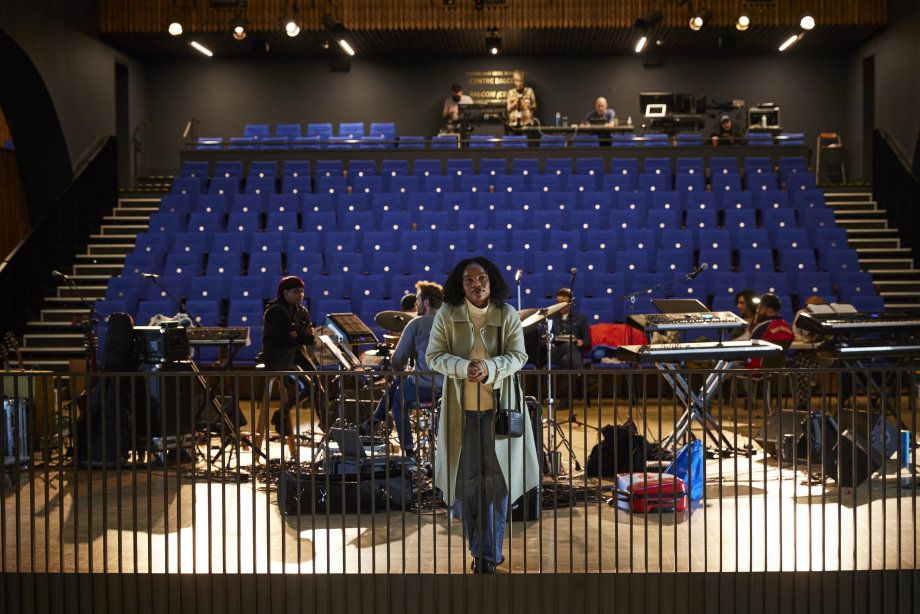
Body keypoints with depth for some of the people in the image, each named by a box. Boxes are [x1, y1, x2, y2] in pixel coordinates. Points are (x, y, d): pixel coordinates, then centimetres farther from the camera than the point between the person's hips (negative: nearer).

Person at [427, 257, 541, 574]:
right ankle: (478, 549, 23)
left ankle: (488, 554, 7)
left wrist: (488, 367, -23)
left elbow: (518, 355, -5)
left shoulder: (507, 315, -1)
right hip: (461, 408, 1)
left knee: (497, 478, -2)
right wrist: (463, 367, -22)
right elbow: (434, 355, -3)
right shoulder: (447, 315, -1)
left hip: (497, 406, 0)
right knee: (467, 479, 6)